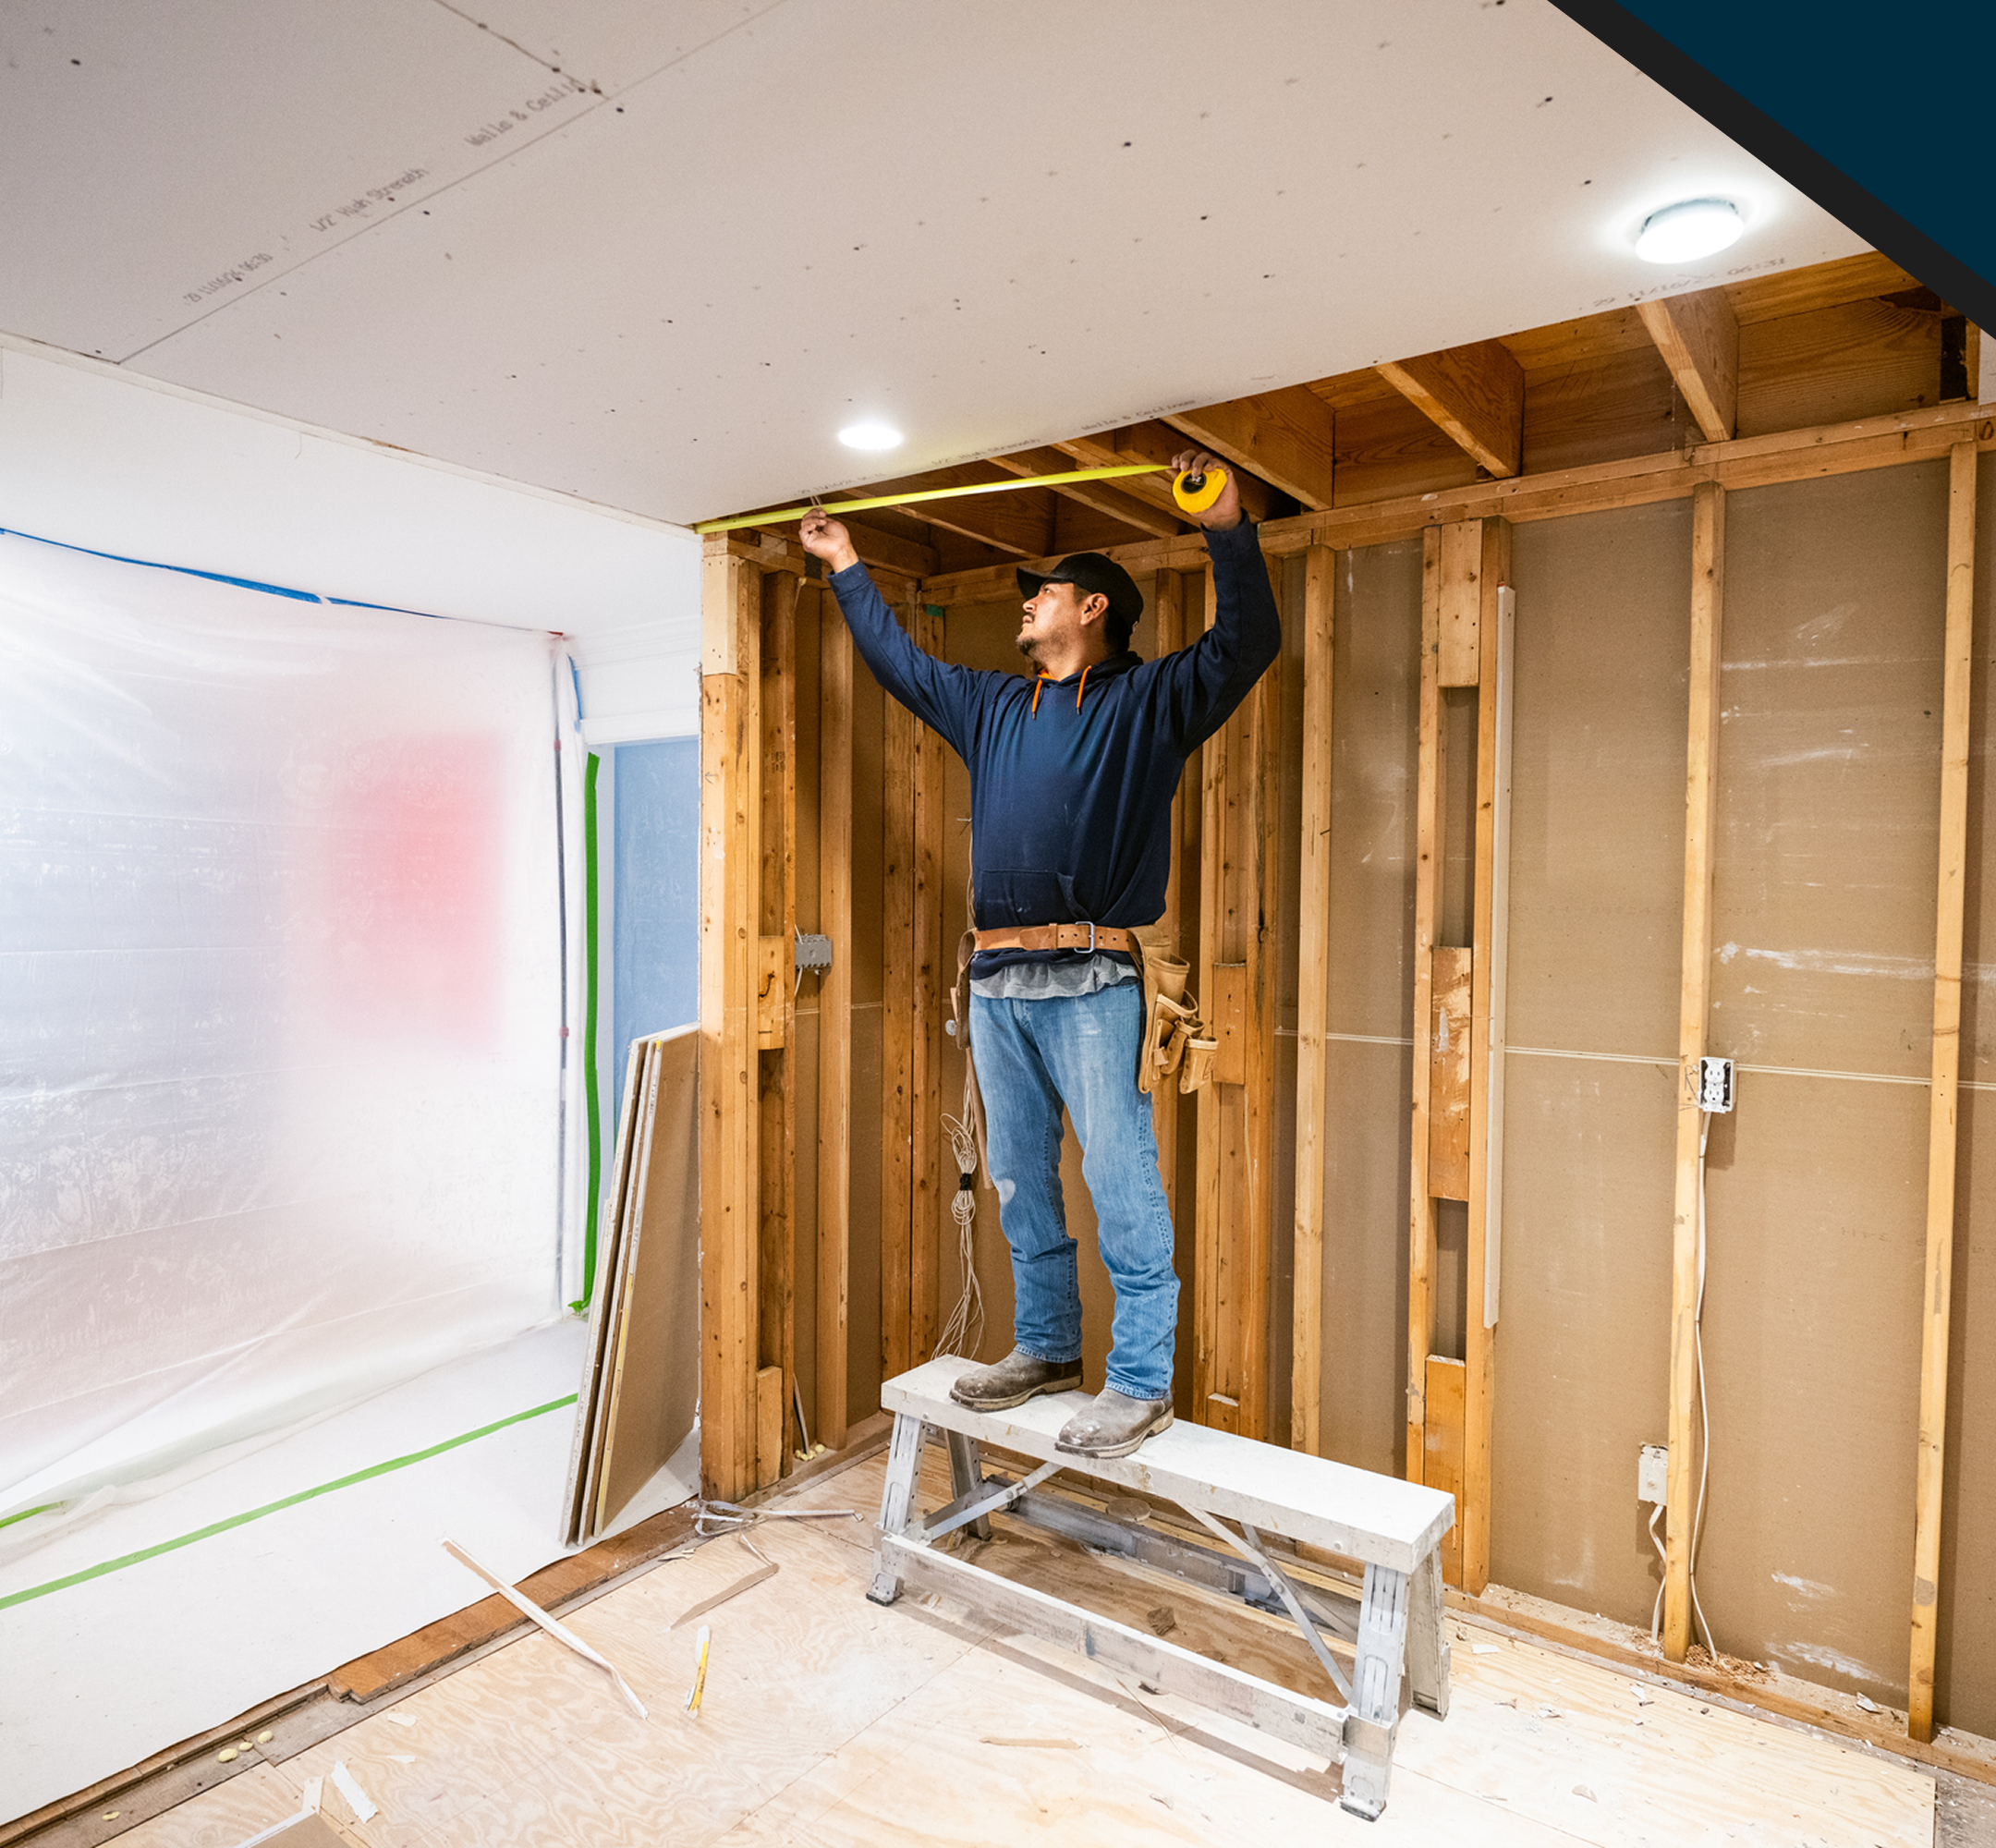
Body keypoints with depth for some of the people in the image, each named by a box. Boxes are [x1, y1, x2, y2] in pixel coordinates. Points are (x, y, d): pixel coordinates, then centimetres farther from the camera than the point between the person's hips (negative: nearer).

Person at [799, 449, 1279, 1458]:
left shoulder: (1145, 700, 5)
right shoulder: (990, 706, 22)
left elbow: (1246, 644, -7)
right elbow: (895, 657, 33)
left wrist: (1227, 529, -18)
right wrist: (846, 567, 39)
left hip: (1090, 984, -6)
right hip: (995, 985, 7)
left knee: (1121, 1184, -4)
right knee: (1020, 1184, 13)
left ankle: (1140, 1381, 6)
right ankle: (1046, 1347, 28)